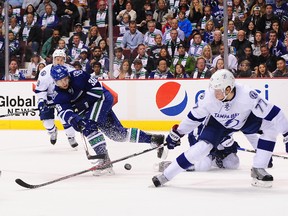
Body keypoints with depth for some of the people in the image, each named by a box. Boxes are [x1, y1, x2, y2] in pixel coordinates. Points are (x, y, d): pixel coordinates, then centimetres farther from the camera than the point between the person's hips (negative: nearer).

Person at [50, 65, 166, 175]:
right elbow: (64, 112, -18)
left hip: (103, 98, -7)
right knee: (118, 133, 6)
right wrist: (74, 120, -39)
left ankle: (104, 159, -29)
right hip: (89, 110, 7)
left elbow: (96, 87, -20)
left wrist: (84, 103, -25)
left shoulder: (78, 76, -21)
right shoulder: (59, 97, -6)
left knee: (88, 126, -26)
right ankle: (152, 139, 16)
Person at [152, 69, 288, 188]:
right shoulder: (208, 97, -31)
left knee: (270, 126, -21)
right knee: (202, 146, -20)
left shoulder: (247, 95, -39)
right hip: (219, 123, 0)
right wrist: (176, 133, -4)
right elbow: (194, 117, -13)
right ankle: (166, 175, -9)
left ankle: (258, 169, -10)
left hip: (246, 119, 1)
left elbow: (272, 113, -31)